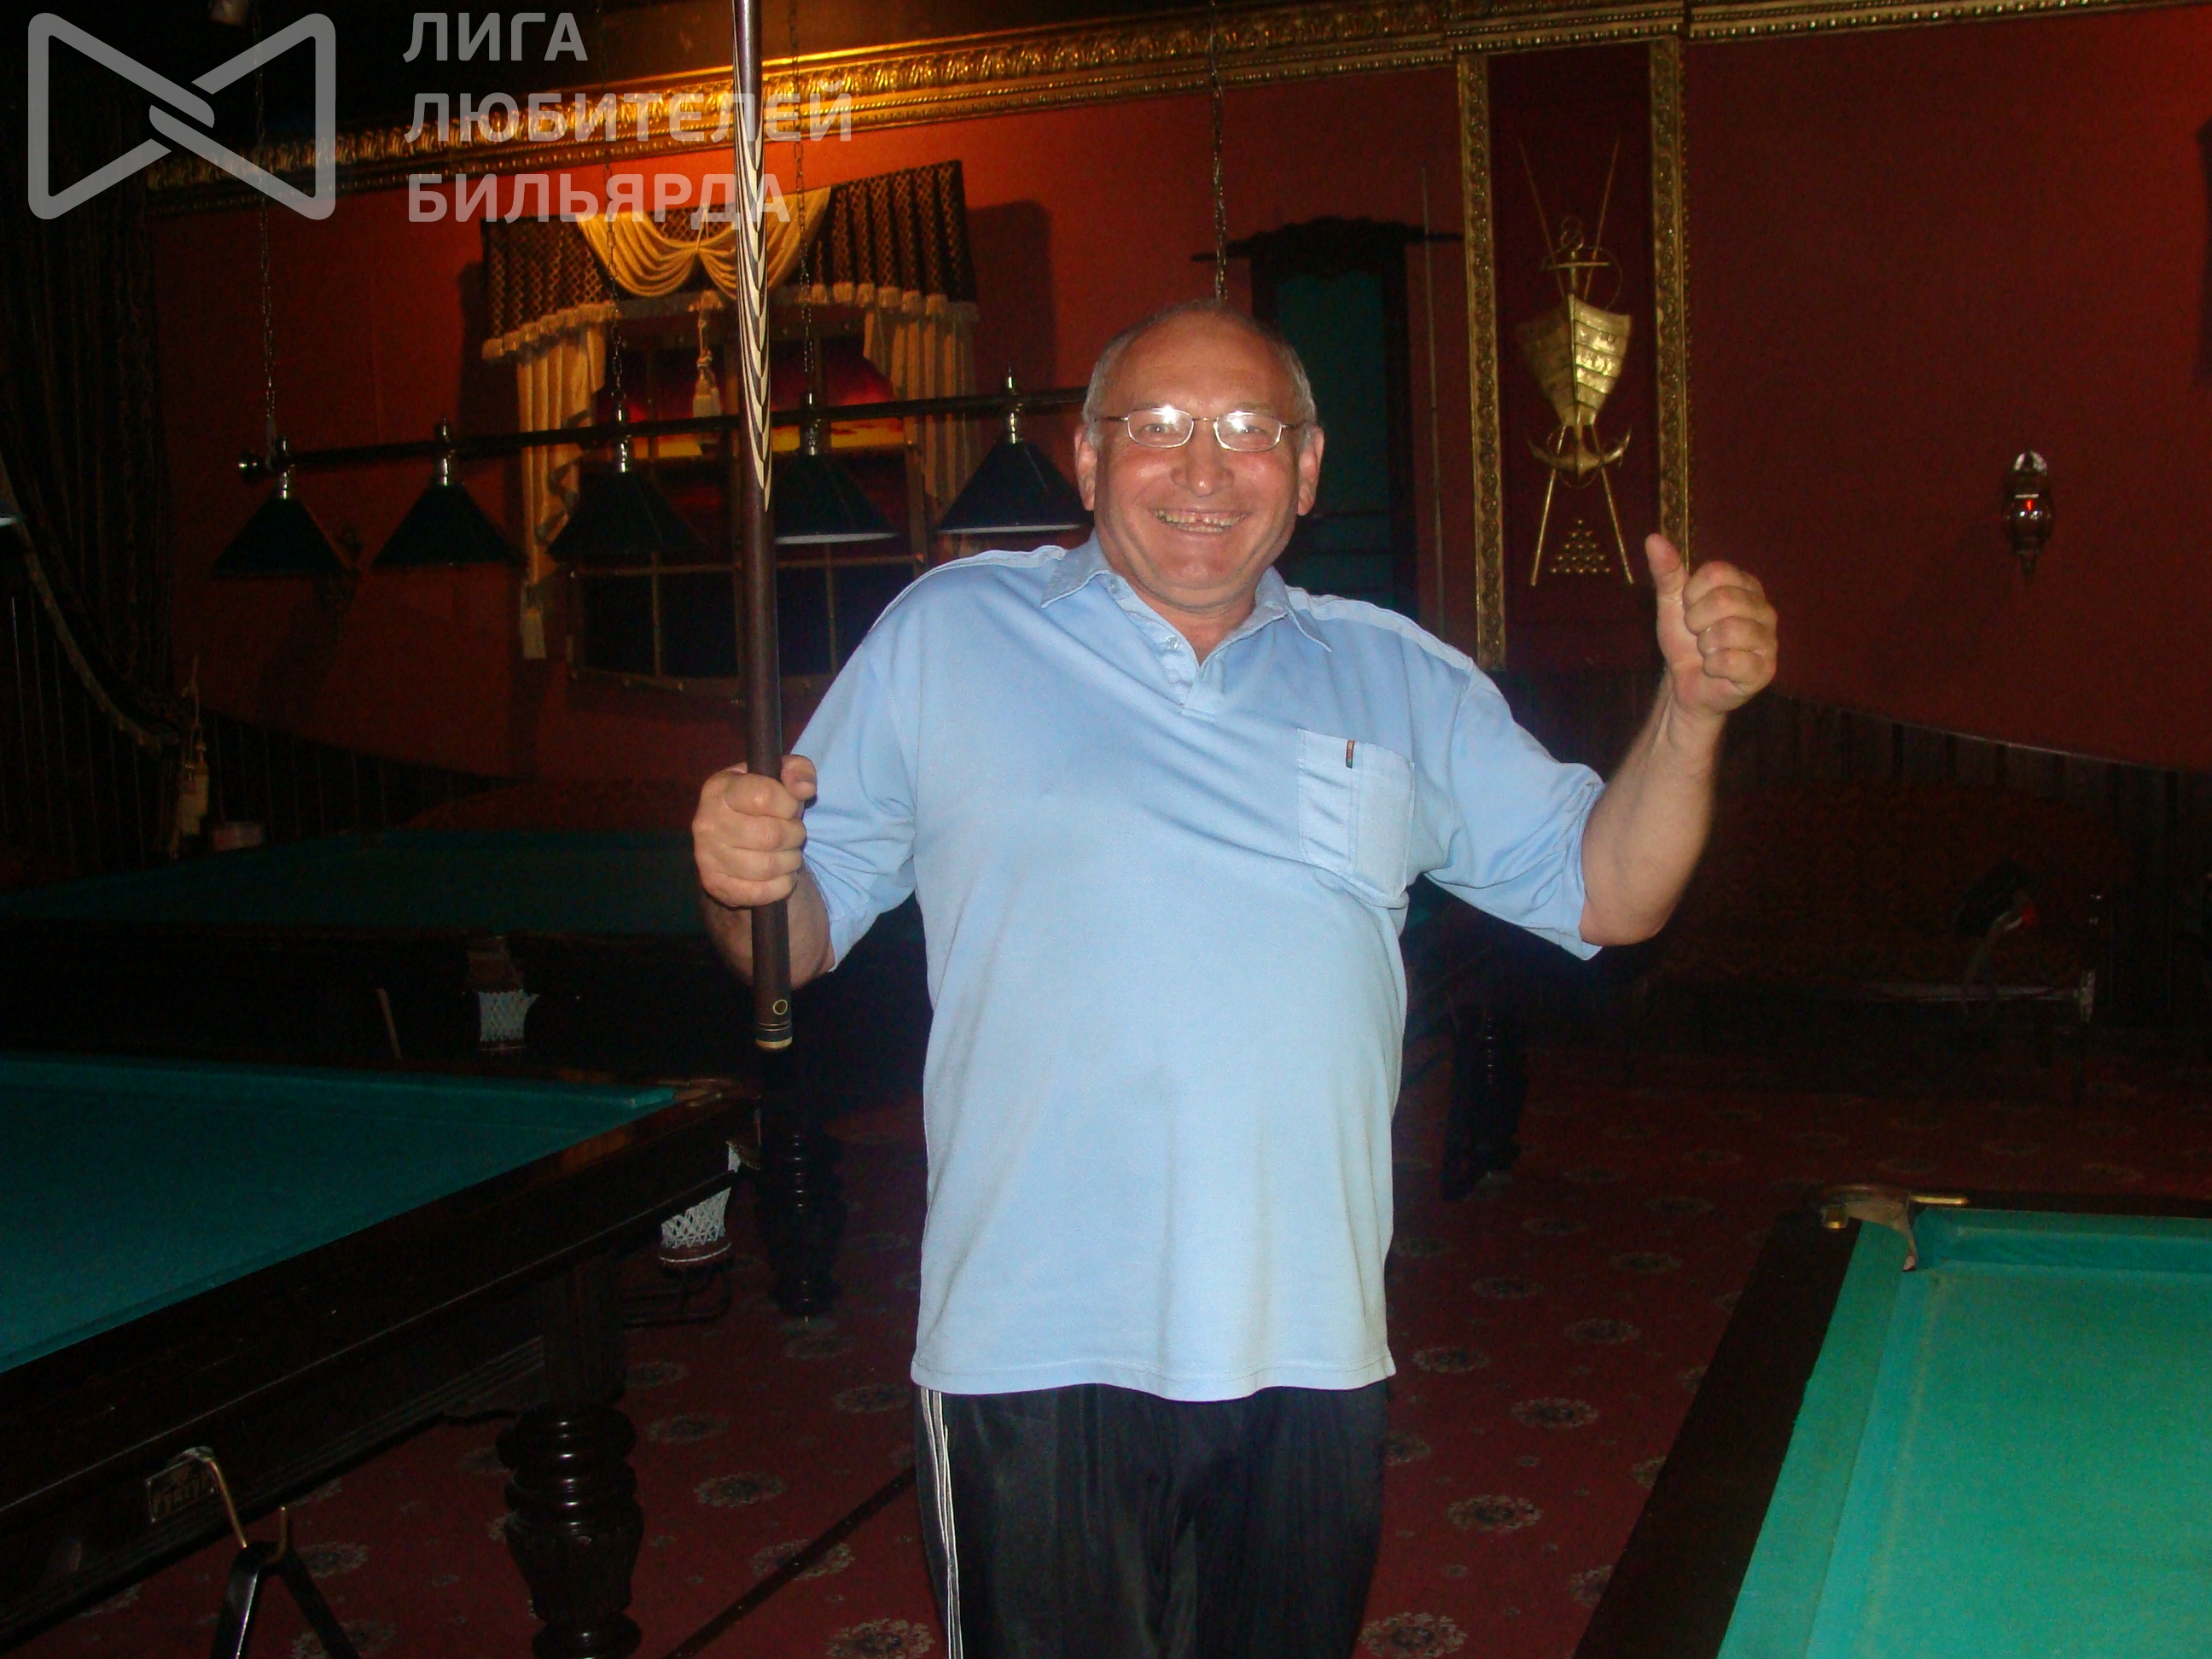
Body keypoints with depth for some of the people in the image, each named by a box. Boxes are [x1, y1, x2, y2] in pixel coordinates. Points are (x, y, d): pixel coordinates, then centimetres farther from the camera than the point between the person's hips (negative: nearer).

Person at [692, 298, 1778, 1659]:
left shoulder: (1402, 682, 9)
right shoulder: (947, 636, 1)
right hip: (1037, 1352, -3)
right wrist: (743, 875, -20)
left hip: (1313, 1353, 3)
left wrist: (1692, 711, -7)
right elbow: (806, 927, 2)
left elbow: (1608, 894, 9)